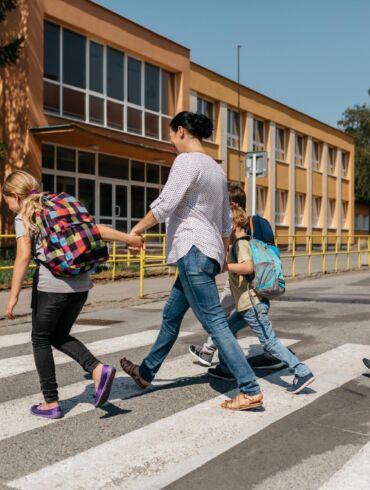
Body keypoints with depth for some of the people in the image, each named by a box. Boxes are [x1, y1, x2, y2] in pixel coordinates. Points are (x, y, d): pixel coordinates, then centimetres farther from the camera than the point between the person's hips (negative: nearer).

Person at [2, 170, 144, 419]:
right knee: (59, 336, 21)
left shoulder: (24, 217, 0)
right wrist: (127, 237, 26)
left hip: (51, 286, -6)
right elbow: (95, 228, 17)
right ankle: (98, 368, 0)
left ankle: (51, 403, 14)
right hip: (81, 284, 6)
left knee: (41, 340, 11)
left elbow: (24, 256, -13)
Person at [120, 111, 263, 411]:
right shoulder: (216, 169, 18)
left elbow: (164, 205, -15)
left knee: (214, 322, -8)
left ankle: (250, 391, -7)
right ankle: (147, 373, 34)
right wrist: (223, 256, 30)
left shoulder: (187, 161, -10)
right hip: (208, 252, 10)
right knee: (171, 315, 20)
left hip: (193, 251, -10)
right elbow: (226, 220, 22)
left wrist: (137, 229, -1)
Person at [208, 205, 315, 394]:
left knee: (269, 341, -7)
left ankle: (302, 372, -6)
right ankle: (225, 369, 26)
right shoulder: (246, 242, 16)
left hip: (252, 303, -10)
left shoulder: (240, 243, -13)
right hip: (251, 303, 10)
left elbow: (248, 266, -29)